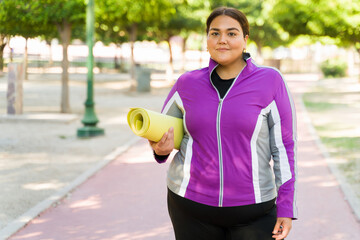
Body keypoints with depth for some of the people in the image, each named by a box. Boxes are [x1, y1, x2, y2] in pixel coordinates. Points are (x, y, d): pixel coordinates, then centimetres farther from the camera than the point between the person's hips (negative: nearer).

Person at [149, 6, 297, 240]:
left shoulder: (270, 81, -4)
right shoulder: (187, 83, 3)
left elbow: (284, 146, -2)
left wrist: (286, 207, -5)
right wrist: (162, 149, -6)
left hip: (252, 210, -2)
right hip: (191, 203, 2)